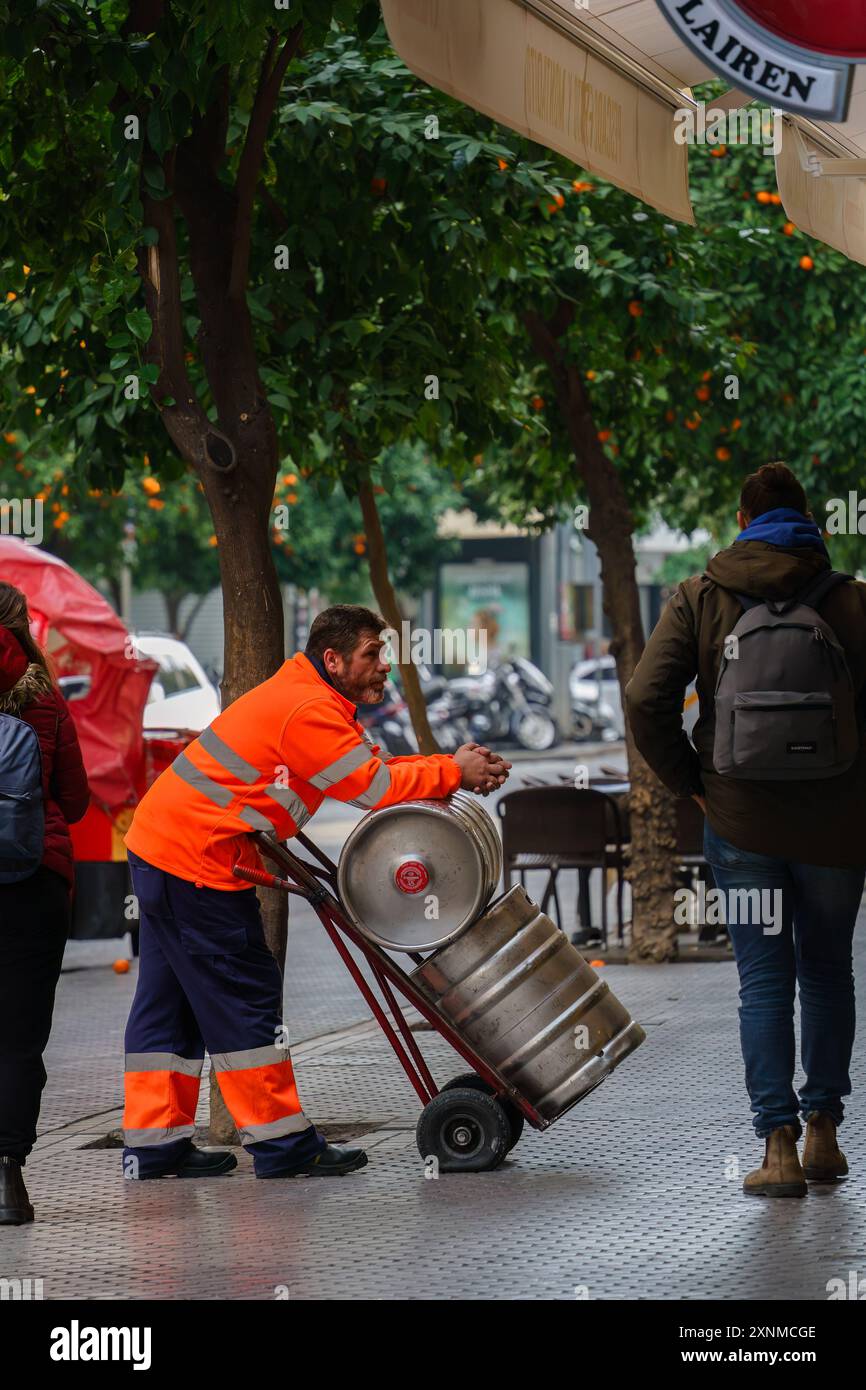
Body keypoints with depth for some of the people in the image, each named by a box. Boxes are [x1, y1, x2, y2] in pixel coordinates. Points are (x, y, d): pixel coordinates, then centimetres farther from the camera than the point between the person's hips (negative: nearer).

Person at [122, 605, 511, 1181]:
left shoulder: (316, 704, 17)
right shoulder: (309, 711, -17)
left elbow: (370, 768, 14)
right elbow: (374, 787, -16)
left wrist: (458, 768, 4)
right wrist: (452, 773, -5)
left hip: (160, 846, 11)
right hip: (195, 858, -11)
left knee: (173, 997, 11)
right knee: (244, 994, -5)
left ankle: (155, 1146, 14)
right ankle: (284, 1146, -1)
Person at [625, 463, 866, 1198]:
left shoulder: (699, 600, -2)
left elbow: (646, 701, -8)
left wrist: (690, 780, 3)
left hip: (741, 819, 0)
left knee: (764, 979, 3)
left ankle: (779, 1145, -5)